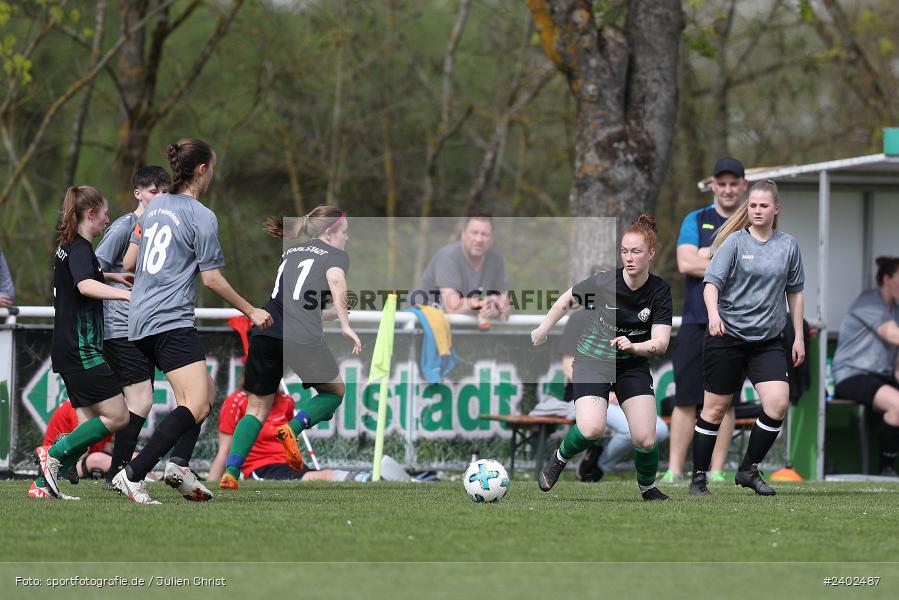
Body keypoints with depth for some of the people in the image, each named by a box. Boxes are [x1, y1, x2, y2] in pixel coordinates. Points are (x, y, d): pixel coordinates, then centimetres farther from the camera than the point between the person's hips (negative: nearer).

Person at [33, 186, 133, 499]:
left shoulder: (68, 247, 17)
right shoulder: (80, 249, -13)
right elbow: (86, 286, -35)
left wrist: (112, 277, 45)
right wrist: (127, 294, -43)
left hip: (69, 351, 10)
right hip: (81, 351, -10)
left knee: (92, 423, 9)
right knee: (117, 416, -11)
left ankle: (43, 482, 5)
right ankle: (53, 455, -9)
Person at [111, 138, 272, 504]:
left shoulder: (155, 207, 14)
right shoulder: (202, 217, -9)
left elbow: (129, 263, 18)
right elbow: (212, 279, -8)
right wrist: (251, 312, 3)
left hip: (141, 322, 10)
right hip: (172, 321, -10)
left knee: (206, 391, 18)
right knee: (196, 406, -17)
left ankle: (179, 467, 2)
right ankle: (132, 476, -25)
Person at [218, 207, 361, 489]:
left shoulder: (291, 252, 27)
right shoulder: (336, 255, 9)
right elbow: (336, 281, -14)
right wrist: (345, 325, -23)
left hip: (265, 333, 5)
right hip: (303, 339, -5)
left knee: (257, 409, 13)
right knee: (334, 392, 20)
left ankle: (230, 473, -4)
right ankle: (292, 429, -6)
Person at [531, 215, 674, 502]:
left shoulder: (659, 292, -13)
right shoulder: (603, 282, -17)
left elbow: (660, 343, -19)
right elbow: (567, 299, 3)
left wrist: (633, 346, -38)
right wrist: (542, 331, 8)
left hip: (633, 364, 2)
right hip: (593, 359, -2)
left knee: (645, 440, -11)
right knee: (592, 428, -26)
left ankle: (648, 488, 19)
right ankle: (559, 459, 6)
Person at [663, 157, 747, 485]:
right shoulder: (696, 221, 11)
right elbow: (686, 263, -4)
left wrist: (710, 256, -8)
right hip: (695, 322, 0)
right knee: (686, 400, -3)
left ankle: (716, 471, 3)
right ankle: (674, 470, -2)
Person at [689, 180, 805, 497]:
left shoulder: (788, 246, 6)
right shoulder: (734, 242, -5)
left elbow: (794, 292, 15)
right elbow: (712, 281, -13)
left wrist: (798, 336, 13)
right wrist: (713, 313, -32)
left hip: (768, 340, 3)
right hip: (727, 337, -3)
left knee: (778, 402, -14)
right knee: (715, 408, 2)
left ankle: (749, 470, 3)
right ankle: (699, 478, 15)